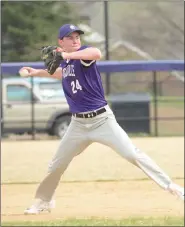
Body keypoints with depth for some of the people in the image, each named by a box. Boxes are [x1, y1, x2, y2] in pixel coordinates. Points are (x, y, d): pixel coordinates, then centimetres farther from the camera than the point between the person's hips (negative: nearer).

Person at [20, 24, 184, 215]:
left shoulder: (83, 53, -12)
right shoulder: (65, 62, 8)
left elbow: (97, 53, -39)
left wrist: (67, 55, -44)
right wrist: (38, 72, 30)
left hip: (102, 119, -6)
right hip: (78, 124, 6)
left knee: (133, 154, -15)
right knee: (57, 165, 12)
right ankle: (43, 202, 33)